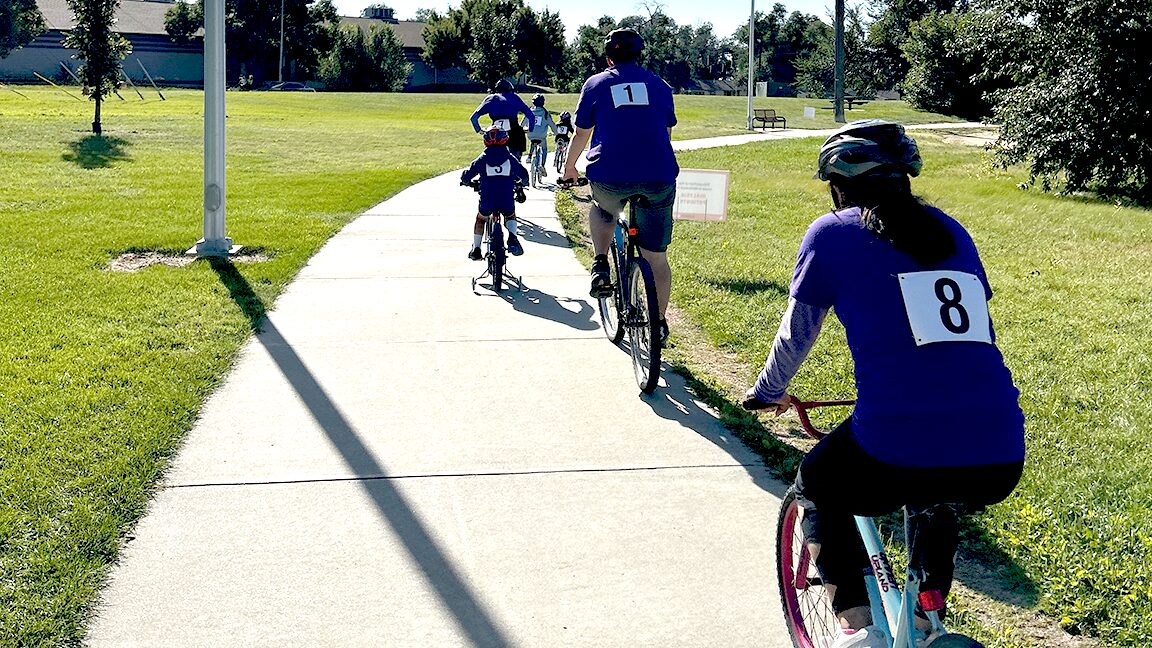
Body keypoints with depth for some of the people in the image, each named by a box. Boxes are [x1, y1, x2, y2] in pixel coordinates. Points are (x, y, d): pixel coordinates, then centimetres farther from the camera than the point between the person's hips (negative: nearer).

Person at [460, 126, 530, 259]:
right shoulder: (510, 159, 7)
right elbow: (524, 175, 17)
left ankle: (476, 249, 24)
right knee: (510, 217, 31)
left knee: (480, 219, 27)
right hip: (507, 202, 0)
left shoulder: (482, 159, 4)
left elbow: (466, 177, 8)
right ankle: (512, 236, 3)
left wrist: (466, 181, 31)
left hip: (487, 201, 0)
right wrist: (519, 183, 39)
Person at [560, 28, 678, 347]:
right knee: (656, 258, 13)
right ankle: (659, 323, 20)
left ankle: (600, 266, 14)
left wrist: (569, 168, 31)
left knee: (603, 210, 35)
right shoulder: (659, 85, 15)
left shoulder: (596, 84, 9)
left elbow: (581, 134, 14)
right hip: (659, 177, 1)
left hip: (610, 176, -1)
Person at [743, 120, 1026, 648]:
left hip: (898, 455, -4)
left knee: (817, 490, 28)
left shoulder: (832, 233, 7)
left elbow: (796, 336, 17)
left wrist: (766, 393, 36)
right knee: (937, 501, 39)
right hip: (1001, 465, 5)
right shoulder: (951, 232, 19)